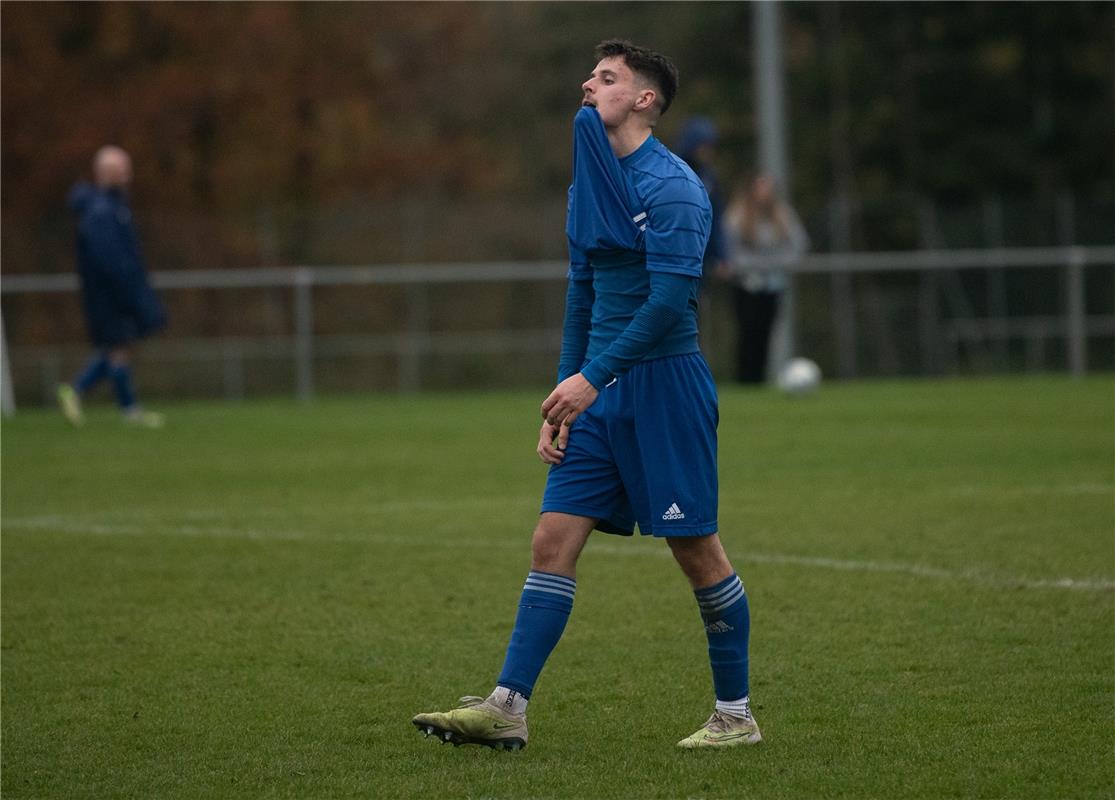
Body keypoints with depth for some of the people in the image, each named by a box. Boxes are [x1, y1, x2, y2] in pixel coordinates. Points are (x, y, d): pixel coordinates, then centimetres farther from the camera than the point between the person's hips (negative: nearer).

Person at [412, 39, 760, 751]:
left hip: (664, 382, -8)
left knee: (697, 549, -1)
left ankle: (736, 715, 10)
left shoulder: (670, 186, -12)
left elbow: (670, 299, -20)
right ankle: (508, 707, -4)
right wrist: (564, 401, 16)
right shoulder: (592, 180, 15)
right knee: (553, 540, -1)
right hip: (599, 393, 8)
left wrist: (591, 379, -23)